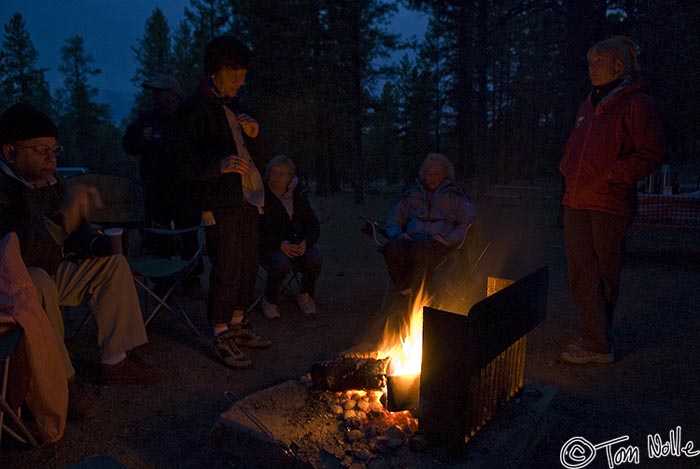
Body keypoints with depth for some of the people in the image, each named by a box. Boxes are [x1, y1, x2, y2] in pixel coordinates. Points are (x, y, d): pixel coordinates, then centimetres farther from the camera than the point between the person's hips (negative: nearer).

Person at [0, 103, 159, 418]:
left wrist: (96, 244, -11)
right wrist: (61, 221, -45)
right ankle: (61, 381, -22)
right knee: (40, 284, -38)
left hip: (53, 272, 9)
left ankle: (114, 361, -2)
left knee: (113, 263, 0)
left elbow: (75, 232, 11)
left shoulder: (48, 180, 4)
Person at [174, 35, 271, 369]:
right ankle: (221, 338, 8)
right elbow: (186, 163, -12)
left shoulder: (236, 107, 19)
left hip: (247, 201, 8)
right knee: (226, 269, -6)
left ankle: (237, 325, 27)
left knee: (247, 266, 11)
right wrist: (220, 163, -29)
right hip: (220, 204, -7)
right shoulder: (194, 108, -4)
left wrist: (254, 135, -2)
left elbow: (260, 160, 18)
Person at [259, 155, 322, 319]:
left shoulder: (298, 195, 4)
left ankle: (305, 296, 2)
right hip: (269, 246, -3)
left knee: (314, 259, -27)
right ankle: (269, 301, -6)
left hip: (296, 244, 3)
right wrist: (280, 245, -25)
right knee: (281, 262, -36)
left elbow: (314, 226, 6)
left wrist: (306, 242, -15)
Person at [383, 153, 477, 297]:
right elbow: (392, 221, 27)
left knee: (421, 249, -42)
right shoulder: (412, 194, 27)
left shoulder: (454, 194, 19)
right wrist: (398, 235, 3)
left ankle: (408, 289, -32)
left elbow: (470, 222, 7)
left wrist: (447, 240, -7)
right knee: (391, 247, -35)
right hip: (412, 240, 3)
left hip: (438, 243, -3)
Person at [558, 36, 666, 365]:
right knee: (580, 276, 7)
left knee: (602, 276, 1)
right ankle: (597, 341, 19)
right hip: (576, 202, 7)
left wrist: (613, 174, -16)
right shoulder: (588, 106, 19)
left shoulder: (635, 103, -3)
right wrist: (567, 170, 11)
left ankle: (597, 345, 12)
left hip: (610, 204, -7)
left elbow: (654, 151, -10)